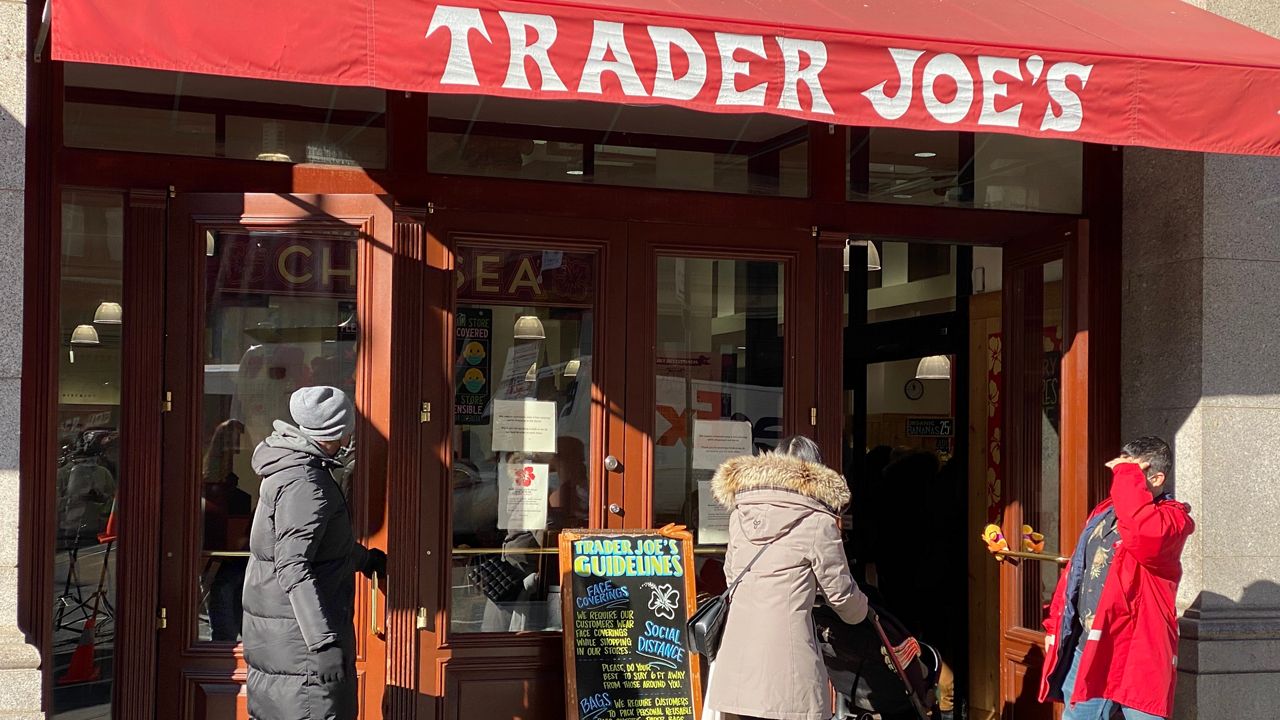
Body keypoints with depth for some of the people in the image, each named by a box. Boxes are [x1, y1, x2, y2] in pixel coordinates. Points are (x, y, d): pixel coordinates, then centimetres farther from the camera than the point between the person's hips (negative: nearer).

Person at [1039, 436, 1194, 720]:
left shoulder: (1172, 517, -8)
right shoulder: (1104, 513, 15)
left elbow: (1145, 534, -33)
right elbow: (1076, 570, 21)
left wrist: (1127, 474, -23)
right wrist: (1054, 624, 17)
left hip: (1138, 657, -7)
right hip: (1086, 652, 7)